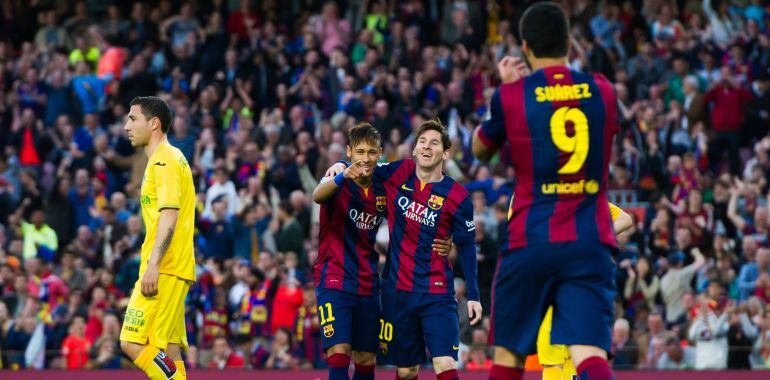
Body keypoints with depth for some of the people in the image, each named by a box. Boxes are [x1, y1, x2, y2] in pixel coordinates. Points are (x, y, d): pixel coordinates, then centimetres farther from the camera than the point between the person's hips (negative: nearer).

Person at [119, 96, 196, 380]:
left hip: (164, 271, -10)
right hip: (173, 271, 10)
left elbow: (169, 215, -21)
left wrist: (153, 264, -27)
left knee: (133, 343, -15)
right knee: (166, 351, 7)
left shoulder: (165, 160, -10)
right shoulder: (163, 160, 21)